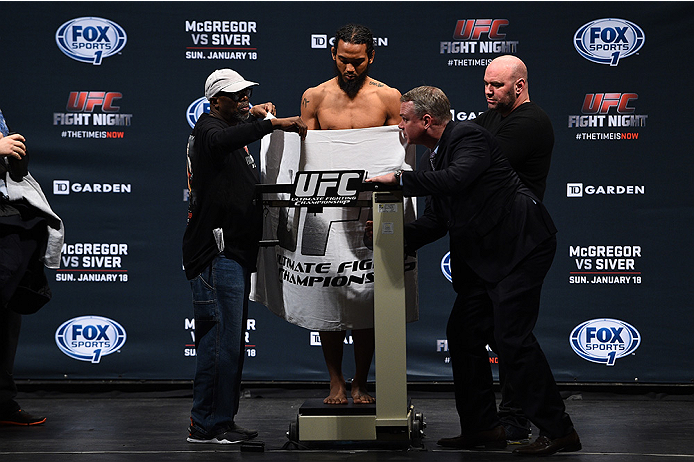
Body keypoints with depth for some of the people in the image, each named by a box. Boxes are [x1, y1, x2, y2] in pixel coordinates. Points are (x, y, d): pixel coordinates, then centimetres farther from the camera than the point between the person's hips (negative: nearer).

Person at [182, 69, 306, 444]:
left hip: (235, 254, 11)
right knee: (221, 339, -11)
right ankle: (206, 425, -7)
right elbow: (219, 141, -34)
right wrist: (271, 124, -39)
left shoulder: (230, 129, 23)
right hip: (215, 253, -11)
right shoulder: (208, 126, -7)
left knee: (231, 340, 12)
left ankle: (221, 422, 18)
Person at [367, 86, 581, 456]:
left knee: (511, 338, -13)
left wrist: (399, 179, -22)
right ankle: (482, 428, 17)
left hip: (521, 245, -10)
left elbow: (455, 179, -31)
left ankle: (558, 431, -6)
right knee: (463, 334, 8)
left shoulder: (470, 137, -12)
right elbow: (436, 221, 15)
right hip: (483, 258, 10)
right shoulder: (433, 160, 16)